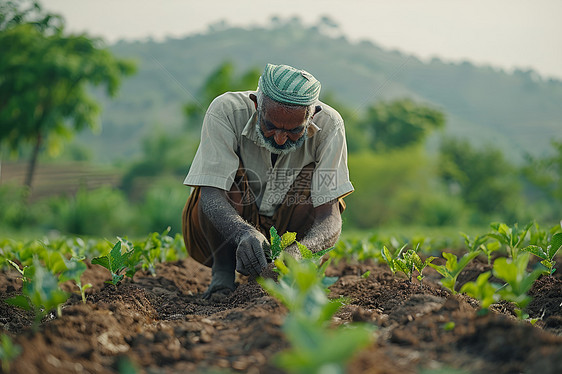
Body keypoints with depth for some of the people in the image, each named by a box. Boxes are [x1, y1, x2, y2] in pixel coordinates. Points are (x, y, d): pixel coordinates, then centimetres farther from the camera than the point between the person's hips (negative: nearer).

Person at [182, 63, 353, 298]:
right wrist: (244, 233, -54)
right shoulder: (226, 112, -27)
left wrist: (300, 250, -49)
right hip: (230, 226, -1)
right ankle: (222, 272, -14)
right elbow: (211, 196, -34)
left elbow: (330, 219, -28)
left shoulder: (329, 125, -23)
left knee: (312, 178, -26)